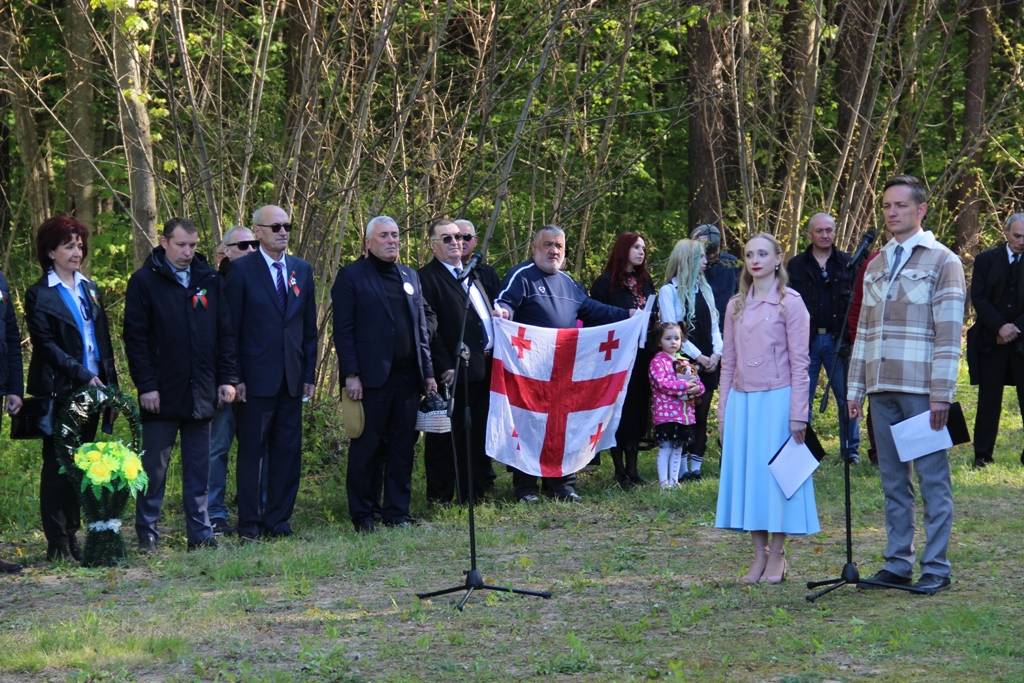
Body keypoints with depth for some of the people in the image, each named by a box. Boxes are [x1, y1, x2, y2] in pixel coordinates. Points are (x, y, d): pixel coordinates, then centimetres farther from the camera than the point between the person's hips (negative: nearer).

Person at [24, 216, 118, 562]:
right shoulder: (40, 295, -2)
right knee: (58, 465, -3)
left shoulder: (89, 289, 15)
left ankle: (72, 537, 11)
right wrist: (82, 375, -15)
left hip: (92, 388, 6)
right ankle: (58, 544, -1)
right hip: (59, 391, -6)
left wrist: (109, 381, 8)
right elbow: (46, 345, -9)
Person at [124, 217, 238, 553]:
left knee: (199, 467, 8)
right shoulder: (144, 281, -2)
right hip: (162, 393, -4)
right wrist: (146, 385, -11)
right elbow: (135, 337, -5)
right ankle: (147, 535, 6)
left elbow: (225, 332, 11)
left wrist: (227, 378, 3)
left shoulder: (208, 279, 9)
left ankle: (200, 532, 13)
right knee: (154, 467, 1)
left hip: (201, 392, 4)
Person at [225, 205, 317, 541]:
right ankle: (249, 524, 7)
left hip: (292, 378, 5)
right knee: (251, 451, 0)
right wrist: (234, 377, -8)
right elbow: (231, 328, -4)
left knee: (288, 451, 7)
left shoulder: (302, 270, 11)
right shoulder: (242, 269, -3)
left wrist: (310, 373, 7)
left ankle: (278, 520, 15)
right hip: (257, 376, -5)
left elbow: (309, 326, 13)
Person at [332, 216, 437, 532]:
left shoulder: (410, 277, 17)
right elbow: (343, 329, -6)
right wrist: (351, 375, -13)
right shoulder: (351, 276, 0)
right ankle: (362, 514, 8)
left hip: (407, 376, 5)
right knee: (366, 447, 0)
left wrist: (428, 372, 12)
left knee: (403, 446, 6)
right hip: (371, 376, -5)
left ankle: (397, 511, 14)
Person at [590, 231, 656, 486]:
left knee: (638, 408, 6)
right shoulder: (605, 282, -5)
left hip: (642, 356, 5)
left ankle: (632, 467, 13)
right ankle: (619, 468, 4)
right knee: (619, 409, -3)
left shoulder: (645, 281, 13)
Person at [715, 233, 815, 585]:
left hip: (776, 398, -5)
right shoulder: (736, 305, 11)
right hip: (741, 401, 5)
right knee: (746, 473, 5)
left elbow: (799, 361, -5)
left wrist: (798, 414, -10)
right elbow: (728, 362, 14)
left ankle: (777, 556, 7)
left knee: (776, 474, -2)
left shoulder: (790, 302, -3)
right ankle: (759, 555, 12)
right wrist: (723, 411, 10)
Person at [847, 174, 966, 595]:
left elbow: (948, 335, -7)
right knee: (893, 480, 8)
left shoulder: (941, 262, -1)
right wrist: (855, 388, 12)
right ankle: (897, 564, 14)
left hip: (921, 390, -6)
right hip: (882, 389, 6)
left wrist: (941, 395, -14)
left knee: (932, 479, -3)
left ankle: (936, 568, 0)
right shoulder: (876, 265, 17)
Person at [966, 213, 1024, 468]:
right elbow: (978, 298, -2)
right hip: (991, 341, 0)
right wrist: (1000, 327, -13)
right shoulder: (986, 260, 6)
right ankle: (982, 456, 8)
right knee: (989, 400, 3)